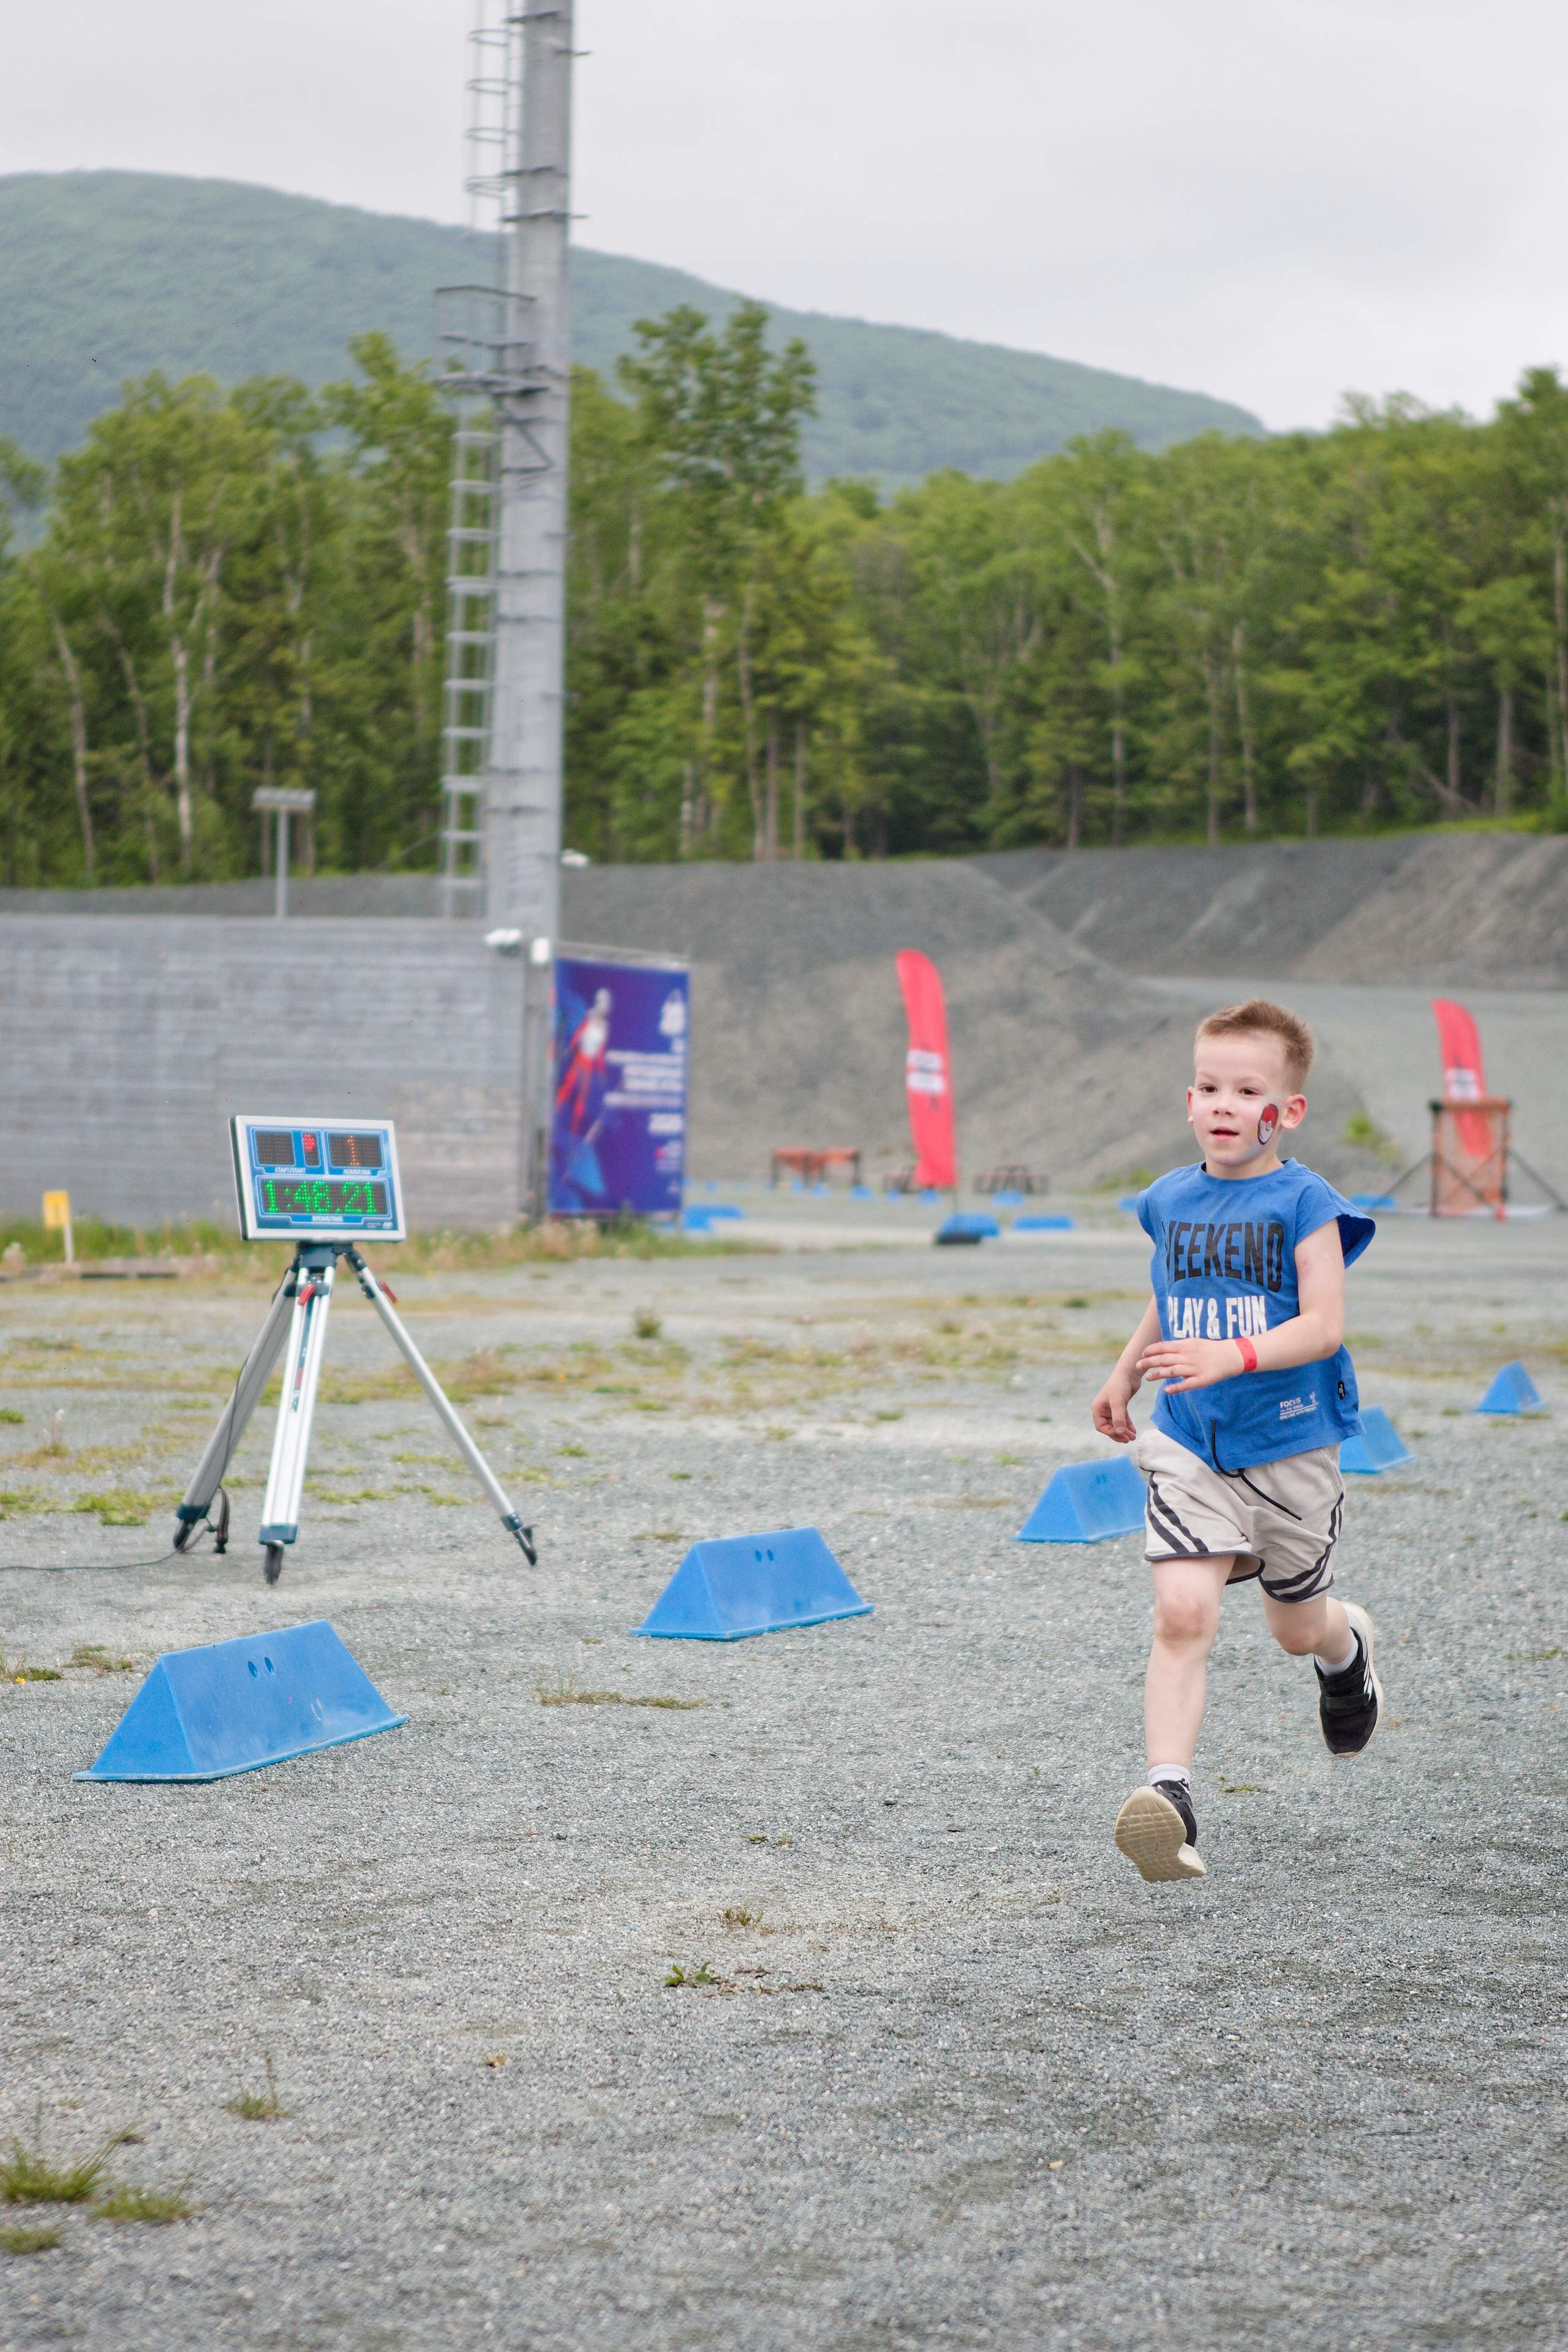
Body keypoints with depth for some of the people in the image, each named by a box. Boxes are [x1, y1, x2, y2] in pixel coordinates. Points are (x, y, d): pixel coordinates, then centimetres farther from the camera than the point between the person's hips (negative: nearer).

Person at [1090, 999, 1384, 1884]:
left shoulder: (1305, 1204, -11)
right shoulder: (1171, 1201, 5)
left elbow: (1324, 1325, -20)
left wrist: (1232, 1356, -32)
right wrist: (1127, 1374, 20)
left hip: (1291, 1446, -2)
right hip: (1191, 1445, 2)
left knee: (1297, 1626, 17)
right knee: (1183, 1613, -17)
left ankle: (1347, 1649, 54)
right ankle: (1170, 1795, -23)